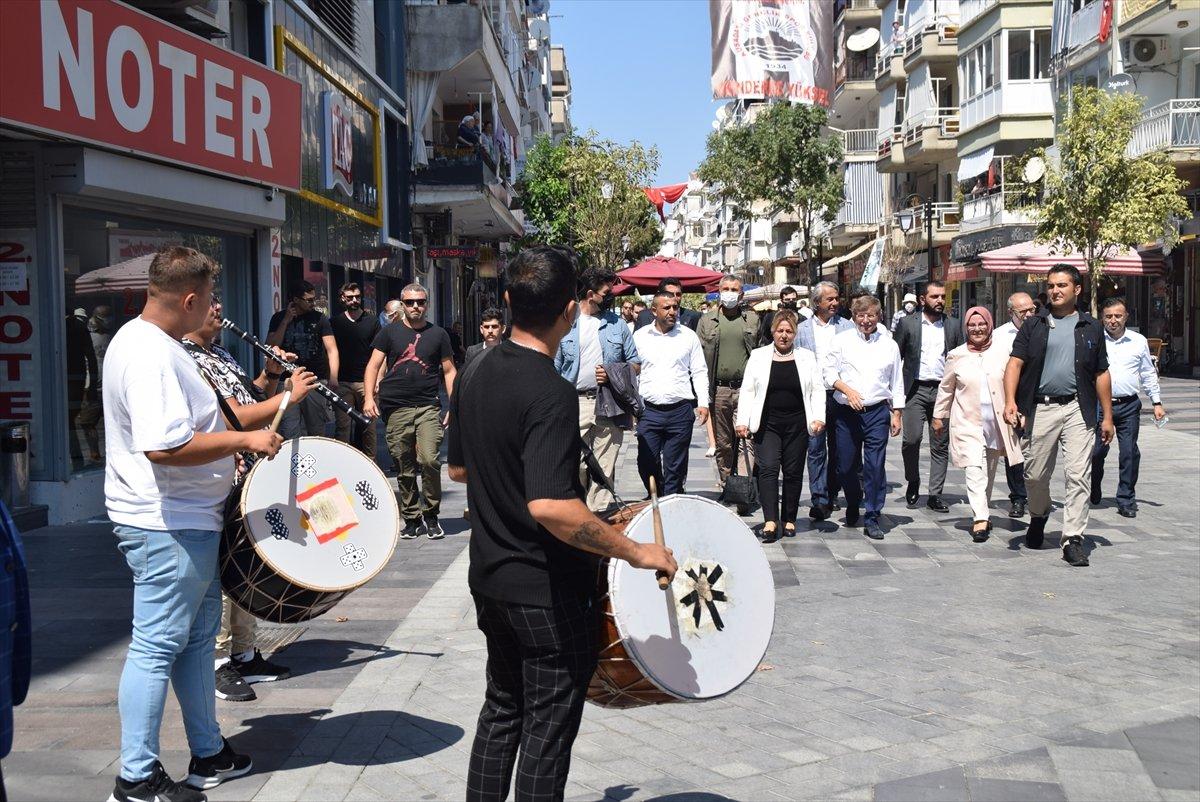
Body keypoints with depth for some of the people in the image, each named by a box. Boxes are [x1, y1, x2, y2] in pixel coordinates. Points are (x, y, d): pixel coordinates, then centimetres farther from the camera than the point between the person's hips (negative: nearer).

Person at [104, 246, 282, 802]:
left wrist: (228, 447, 20)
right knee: (157, 647, -2)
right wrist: (244, 440, -23)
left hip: (184, 520, 11)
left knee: (197, 635, 18)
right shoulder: (150, 355, -23)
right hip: (168, 526, -11)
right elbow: (165, 446, -32)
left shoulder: (142, 340, 12)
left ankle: (209, 755, 30)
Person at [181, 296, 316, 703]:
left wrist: (270, 376, 7)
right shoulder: (188, 361, -17)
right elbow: (238, 418, -23)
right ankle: (218, 664, 7)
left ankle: (244, 655, 26)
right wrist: (290, 395, -17)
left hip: (249, 477, 10)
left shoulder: (220, 355, 15)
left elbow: (249, 398, 25)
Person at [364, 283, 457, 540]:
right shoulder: (390, 333, 9)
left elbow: (449, 371, 12)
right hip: (395, 409, 1)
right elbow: (373, 365, 6)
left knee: (429, 460, -16)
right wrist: (369, 397, -8)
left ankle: (431, 515, 2)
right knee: (404, 468, 6)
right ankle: (412, 519, 18)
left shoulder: (438, 334, 10)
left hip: (428, 407, -1)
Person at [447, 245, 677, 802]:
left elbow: (458, 469, 13)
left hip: (489, 577, 8)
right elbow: (550, 506, -34)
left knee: (501, 712, 22)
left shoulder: (475, 376, 1)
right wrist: (637, 552, -28)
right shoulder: (550, 394, -25)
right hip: (547, 591, -8)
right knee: (548, 728, 6)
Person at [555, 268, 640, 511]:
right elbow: (555, 368, 9)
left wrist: (614, 374, -7)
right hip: (575, 402, -2)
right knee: (575, 465, -5)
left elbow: (635, 363, 14)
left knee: (605, 467, 3)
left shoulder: (617, 324, 10)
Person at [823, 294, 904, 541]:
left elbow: (896, 383, 13)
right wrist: (847, 390, -15)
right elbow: (829, 373, 1)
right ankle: (853, 505, 33)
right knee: (846, 466, 5)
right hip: (847, 412, 0)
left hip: (877, 412, 0)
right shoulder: (842, 340, 6)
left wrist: (897, 414, 7)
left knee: (875, 466, -6)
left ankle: (872, 519, 2)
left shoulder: (889, 345, 11)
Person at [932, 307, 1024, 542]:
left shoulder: (1002, 352, 3)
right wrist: (939, 416, 16)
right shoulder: (956, 356, 3)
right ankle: (980, 519, -21)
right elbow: (946, 388, 13)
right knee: (975, 468, -15)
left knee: (989, 471, 12)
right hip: (968, 422, -2)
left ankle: (982, 513, 27)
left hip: (996, 422, 2)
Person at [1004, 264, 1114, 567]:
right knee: (1036, 475, 9)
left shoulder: (1091, 328, 11)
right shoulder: (1033, 326, 8)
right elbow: (1015, 363, -1)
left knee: (1078, 475, -7)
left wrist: (1107, 416, 9)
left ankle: (1073, 539, -4)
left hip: (1078, 409, 0)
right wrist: (1010, 401, -17)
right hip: (1040, 409, 0)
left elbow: (1101, 374, 13)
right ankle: (1038, 516, 38)